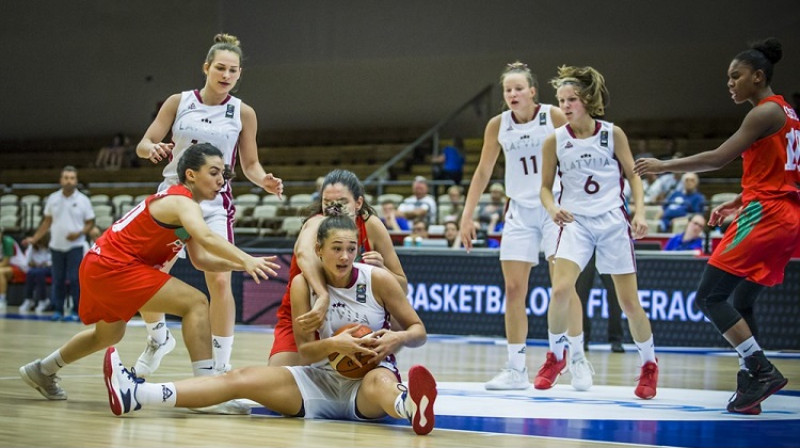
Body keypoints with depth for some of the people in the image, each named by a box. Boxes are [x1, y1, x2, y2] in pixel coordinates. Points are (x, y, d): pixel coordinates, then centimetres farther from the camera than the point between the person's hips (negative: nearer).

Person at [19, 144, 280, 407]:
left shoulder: (178, 203, 14)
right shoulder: (181, 202, -16)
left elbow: (201, 260, 10)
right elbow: (206, 237, -37)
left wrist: (238, 264, -5)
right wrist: (246, 260, -48)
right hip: (114, 268, -11)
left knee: (108, 335, 34)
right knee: (196, 303, -19)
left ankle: (41, 371, 53)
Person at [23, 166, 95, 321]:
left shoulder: (83, 200, -2)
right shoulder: (53, 199, 6)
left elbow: (90, 222, 1)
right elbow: (47, 222, 12)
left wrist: (79, 233, -17)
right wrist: (35, 238, 6)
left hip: (75, 246, -3)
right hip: (56, 245, 3)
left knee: (75, 279, -7)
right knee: (58, 280, 5)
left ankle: (76, 311, 0)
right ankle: (58, 311, 13)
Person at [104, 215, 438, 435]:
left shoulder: (378, 280, -7)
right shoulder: (304, 284, -2)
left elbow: (418, 330, 0)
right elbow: (305, 351, -3)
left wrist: (398, 338, -22)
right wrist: (333, 345, -24)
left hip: (370, 374, -4)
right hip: (322, 379, 4)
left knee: (380, 383, -42)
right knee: (241, 378, -10)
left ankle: (410, 408, -82)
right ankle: (135, 394, -20)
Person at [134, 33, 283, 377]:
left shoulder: (242, 113, 1)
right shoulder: (178, 103, 0)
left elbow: (250, 164, 7)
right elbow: (143, 145, 1)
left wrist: (264, 180, -15)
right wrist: (151, 149, -23)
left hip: (215, 203, -1)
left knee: (220, 281, -14)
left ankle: (221, 364, -5)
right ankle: (158, 338, 25)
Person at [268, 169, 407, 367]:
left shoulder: (371, 226, -13)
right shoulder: (316, 224, -24)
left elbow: (402, 288, -6)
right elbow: (304, 254, -52)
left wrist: (381, 270, -26)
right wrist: (324, 297, -66)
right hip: (306, 319, -3)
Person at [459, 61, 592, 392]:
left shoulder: (554, 117, -9)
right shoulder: (498, 125, 1)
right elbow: (483, 171, 9)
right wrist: (467, 216, 5)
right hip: (520, 212, 4)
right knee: (513, 289, -1)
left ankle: (578, 359, 4)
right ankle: (516, 369, 5)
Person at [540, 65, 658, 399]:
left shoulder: (612, 134, -2)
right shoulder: (555, 141, -1)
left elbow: (633, 175, 5)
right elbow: (545, 186, 6)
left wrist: (640, 212, -8)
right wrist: (552, 208, -15)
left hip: (613, 221, -1)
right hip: (575, 222, 1)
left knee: (629, 301, 1)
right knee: (560, 290, -19)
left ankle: (649, 365, 21)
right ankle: (555, 356, 4)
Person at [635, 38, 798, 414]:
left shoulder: (765, 113, -11)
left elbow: (719, 158, -16)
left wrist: (663, 166, -9)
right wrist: (737, 203, 22)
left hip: (764, 215, -10)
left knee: (709, 298, -8)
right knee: (742, 302, 14)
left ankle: (762, 371, -13)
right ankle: (750, 385, 8)